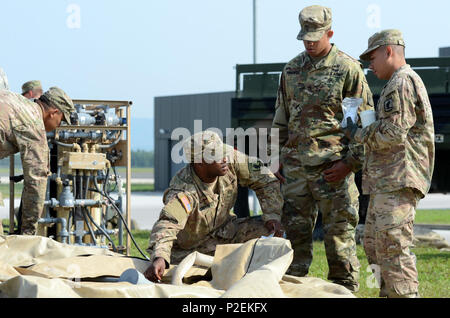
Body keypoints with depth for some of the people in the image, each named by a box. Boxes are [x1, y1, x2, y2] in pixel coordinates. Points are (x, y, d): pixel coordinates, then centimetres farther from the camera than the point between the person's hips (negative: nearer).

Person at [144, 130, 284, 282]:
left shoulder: (231, 159, -20)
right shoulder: (183, 191, -36)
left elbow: (266, 180, -7)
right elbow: (167, 224, -51)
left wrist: (272, 216, -15)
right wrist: (159, 257, -70)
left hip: (222, 232, 4)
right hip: (190, 245, -4)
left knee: (265, 225, -17)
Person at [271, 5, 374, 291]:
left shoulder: (348, 69, -3)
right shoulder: (292, 69, 14)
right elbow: (281, 118, 21)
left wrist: (350, 161, -10)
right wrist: (278, 157, 14)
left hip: (332, 166, -5)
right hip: (295, 166, 5)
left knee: (339, 231, -2)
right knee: (295, 230, 8)